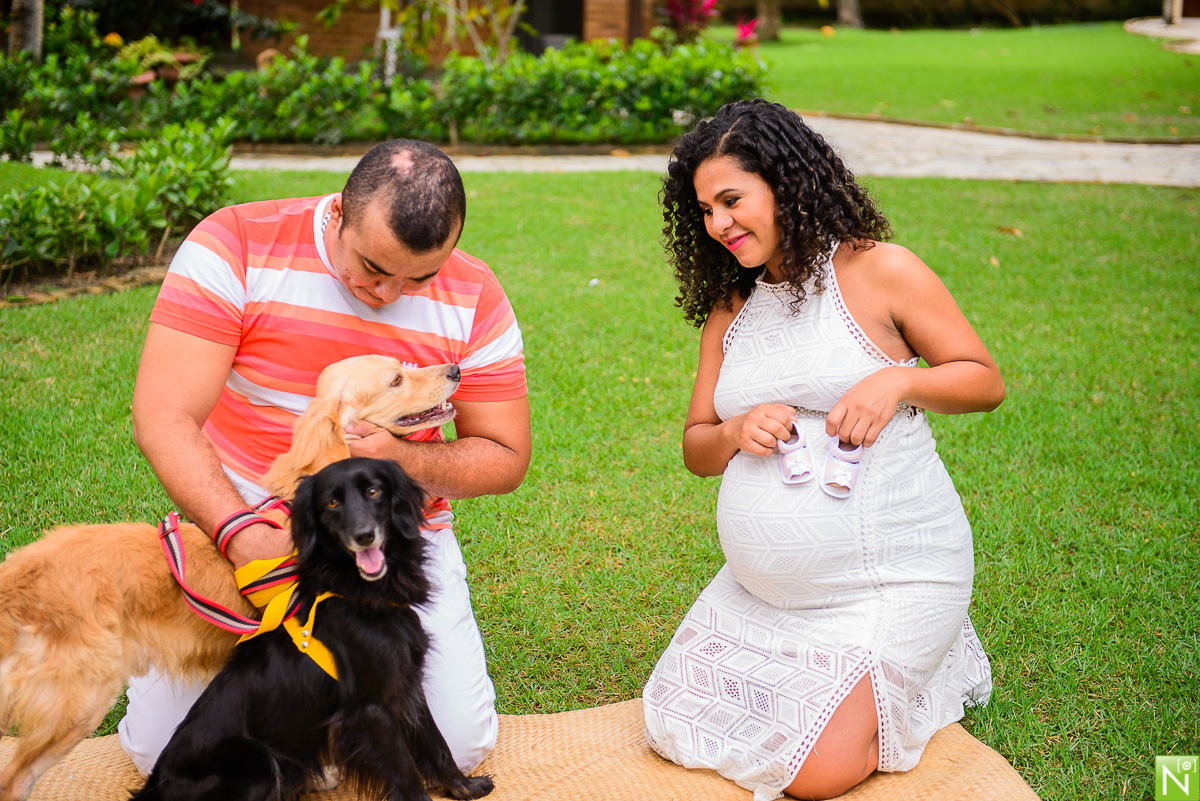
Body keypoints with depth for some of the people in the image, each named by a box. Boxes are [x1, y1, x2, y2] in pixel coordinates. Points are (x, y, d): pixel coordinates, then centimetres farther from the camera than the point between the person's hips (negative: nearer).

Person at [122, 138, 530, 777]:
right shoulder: (235, 246, -16)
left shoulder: (474, 298, -8)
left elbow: (506, 458, -3)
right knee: (160, 748, -8)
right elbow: (164, 419, -20)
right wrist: (245, 536, -35)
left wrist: (406, 462, -24)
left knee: (459, 743, -8)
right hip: (235, 517, -1)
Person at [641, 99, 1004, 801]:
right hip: (761, 587, 6)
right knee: (674, 730, 3)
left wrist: (899, 379, -21)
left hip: (890, 577, -6)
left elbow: (985, 382, -2)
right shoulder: (728, 310, 9)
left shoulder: (878, 271, -7)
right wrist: (737, 432, -12)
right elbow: (696, 449, 12)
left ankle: (921, 670, 15)